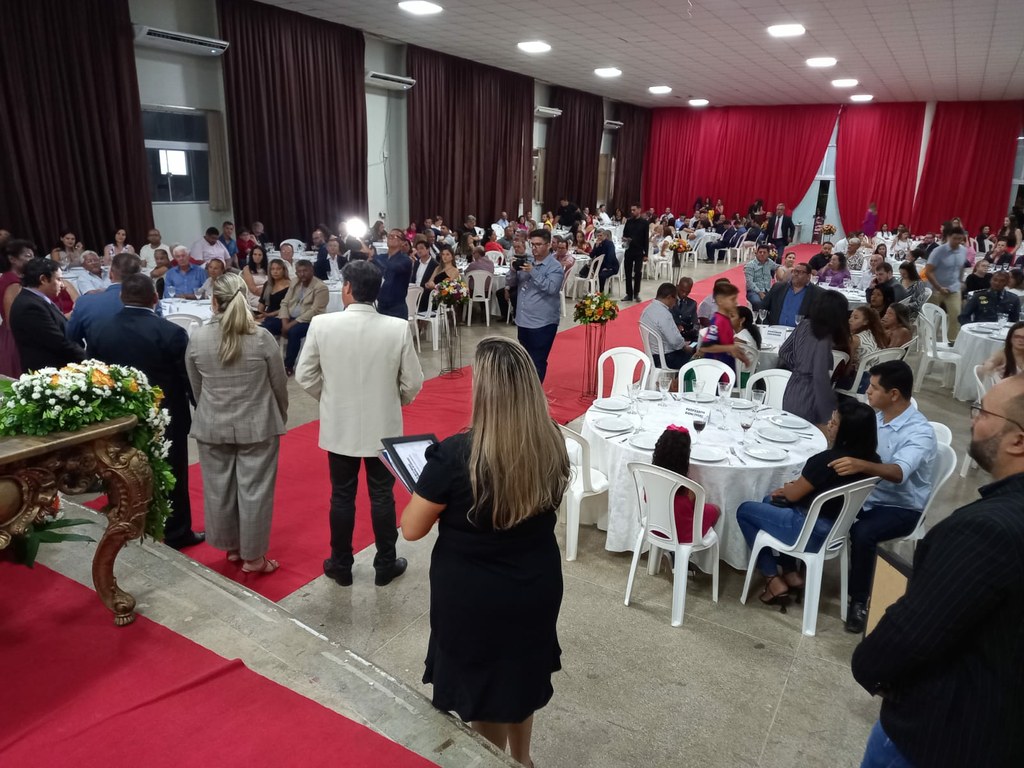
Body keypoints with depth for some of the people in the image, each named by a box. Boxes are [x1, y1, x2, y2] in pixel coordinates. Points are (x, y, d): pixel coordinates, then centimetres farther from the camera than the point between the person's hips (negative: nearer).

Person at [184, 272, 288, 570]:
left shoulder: (196, 338, -6)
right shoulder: (262, 337, -12)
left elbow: (195, 387, 5)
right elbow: (280, 384, -3)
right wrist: (280, 417, 13)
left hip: (212, 426, 3)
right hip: (257, 425, -2)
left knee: (218, 489, 16)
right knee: (254, 490, 5)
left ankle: (231, 547, 30)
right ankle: (253, 556, 13)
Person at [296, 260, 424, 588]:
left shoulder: (321, 324, -12)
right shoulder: (398, 328, -14)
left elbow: (304, 376, -5)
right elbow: (413, 382, -8)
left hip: (339, 426, 1)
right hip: (384, 427, 0)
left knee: (341, 497, 14)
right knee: (382, 496, 13)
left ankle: (340, 566, 29)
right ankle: (386, 565, 26)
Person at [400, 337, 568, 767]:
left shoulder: (455, 456, -28)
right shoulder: (551, 446, -13)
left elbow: (411, 529, -16)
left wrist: (428, 486, 3)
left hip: (473, 598, -5)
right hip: (536, 587, 5)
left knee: (481, 685, 21)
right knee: (520, 673, 29)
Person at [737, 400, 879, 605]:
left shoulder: (825, 460, -29)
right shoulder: (870, 460, -6)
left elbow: (793, 495, -12)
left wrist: (786, 488, 9)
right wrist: (797, 485, 4)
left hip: (810, 532, -8)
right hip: (838, 530, 8)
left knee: (744, 510, 12)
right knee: (770, 502, 28)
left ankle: (773, 580, 12)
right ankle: (791, 574, 26)